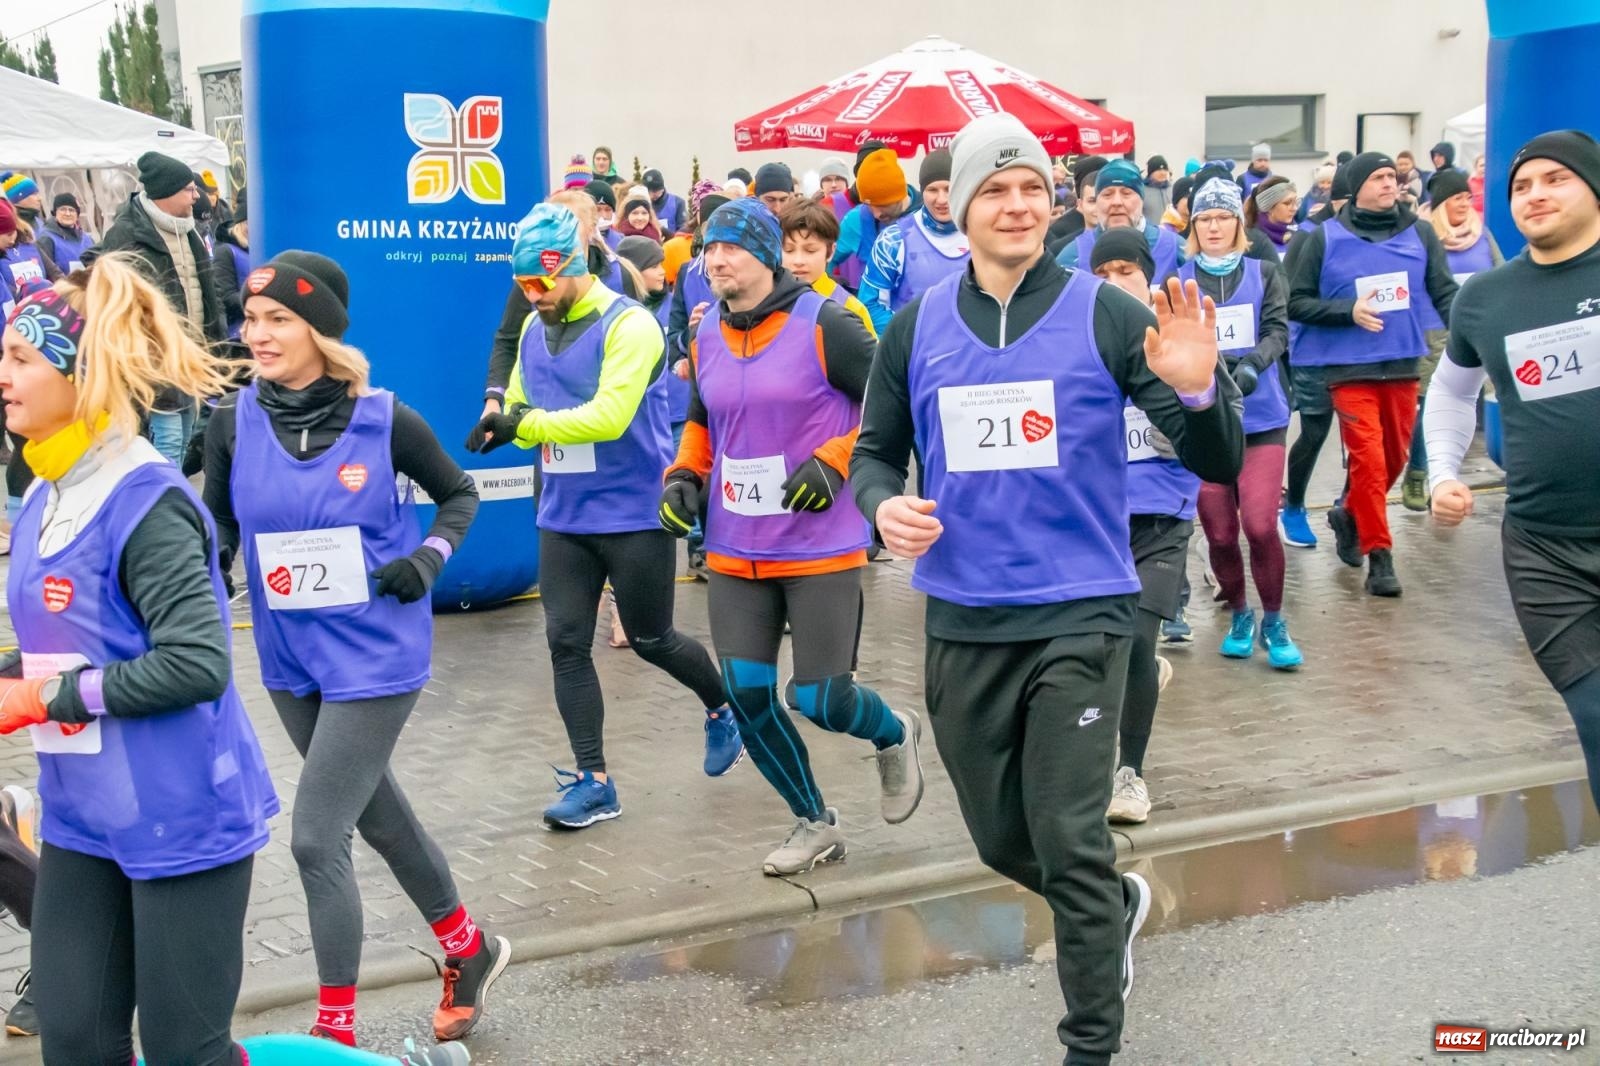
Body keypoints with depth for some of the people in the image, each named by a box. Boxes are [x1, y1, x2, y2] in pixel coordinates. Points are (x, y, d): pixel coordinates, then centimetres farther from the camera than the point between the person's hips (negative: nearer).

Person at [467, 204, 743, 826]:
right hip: (563, 517, 6)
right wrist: (500, 423, -11)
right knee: (566, 642, 0)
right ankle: (593, 781, 8)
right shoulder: (534, 329, 6)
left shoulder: (627, 325, -16)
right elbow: (519, 407, 13)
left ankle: (722, 708, 37)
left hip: (636, 514, -6)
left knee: (650, 640, 8)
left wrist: (525, 424, -24)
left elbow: (609, 417, -26)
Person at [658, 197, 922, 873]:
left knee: (819, 699, -4)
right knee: (746, 693, 0)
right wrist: (685, 475, 7)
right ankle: (815, 824, 22)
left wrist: (835, 461, -19)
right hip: (735, 552, 5)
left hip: (820, 548, -5)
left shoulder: (823, 324, -12)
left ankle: (894, 736, 33)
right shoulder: (706, 338, 6)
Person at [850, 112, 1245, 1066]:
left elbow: (1218, 464, -8)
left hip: (1080, 616, -4)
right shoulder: (916, 328, 3)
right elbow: (877, 450, 14)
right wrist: (883, 504, -9)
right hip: (963, 621, 4)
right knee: (1001, 840, 17)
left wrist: (1199, 389, -30)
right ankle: (1117, 903, 47)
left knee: (1071, 844, -5)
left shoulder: (1104, 315, -6)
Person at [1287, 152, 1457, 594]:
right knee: (1368, 459, -8)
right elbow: (1296, 302, 0)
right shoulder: (1325, 238, -2)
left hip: (1404, 363, 4)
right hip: (1350, 367, -3)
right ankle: (1378, 553, 4)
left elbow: (1444, 292, 5)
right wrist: (1348, 310, -14)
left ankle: (1350, 514, 40)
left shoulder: (1420, 233, 3)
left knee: (1394, 456, 15)